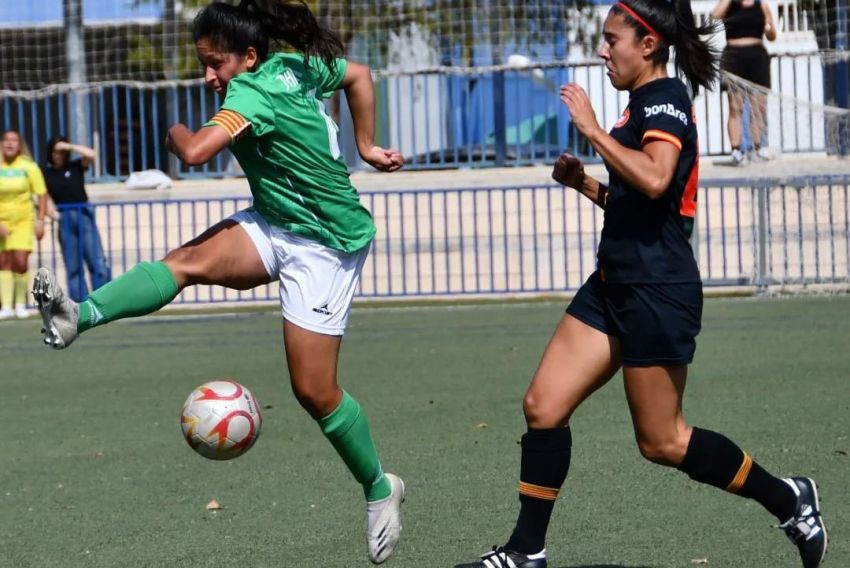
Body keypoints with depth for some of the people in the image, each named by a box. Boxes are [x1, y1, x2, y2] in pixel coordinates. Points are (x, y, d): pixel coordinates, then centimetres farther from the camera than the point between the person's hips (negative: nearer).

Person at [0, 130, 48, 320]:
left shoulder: (29, 167, -3)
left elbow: (42, 195, 2)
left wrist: (40, 221, -4)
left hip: (23, 220, -1)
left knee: (20, 261, -11)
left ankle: (20, 304, 4)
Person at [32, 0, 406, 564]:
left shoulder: (254, 91, -23)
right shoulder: (296, 65, 2)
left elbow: (195, 152, -33)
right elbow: (359, 74, 19)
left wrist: (175, 131, -11)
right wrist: (366, 147, 23)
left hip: (326, 244, -9)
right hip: (274, 226, 9)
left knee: (314, 390, -3)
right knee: (188, 261, -18)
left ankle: (380, 489, 17)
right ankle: (79, 316, -36)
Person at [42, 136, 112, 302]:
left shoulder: (75, 167, 5)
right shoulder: (46, 173, 7)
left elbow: (90, 155, -10)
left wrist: (69, 146, -9)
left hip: (83, 216, -1)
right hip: (64, 221, 1)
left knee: (97, 262, -8)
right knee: (73, 267, 4)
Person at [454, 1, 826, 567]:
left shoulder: (665, 97, -12)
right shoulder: (644, 103, 17)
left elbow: (655, 180, -31)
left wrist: (593, 129, -24)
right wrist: (583, 183, 13)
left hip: (657, 291, -10)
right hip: (616, 285, 10)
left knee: (661, 442, -2)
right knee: (543, 407, 2)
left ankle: (788, 500, 13)